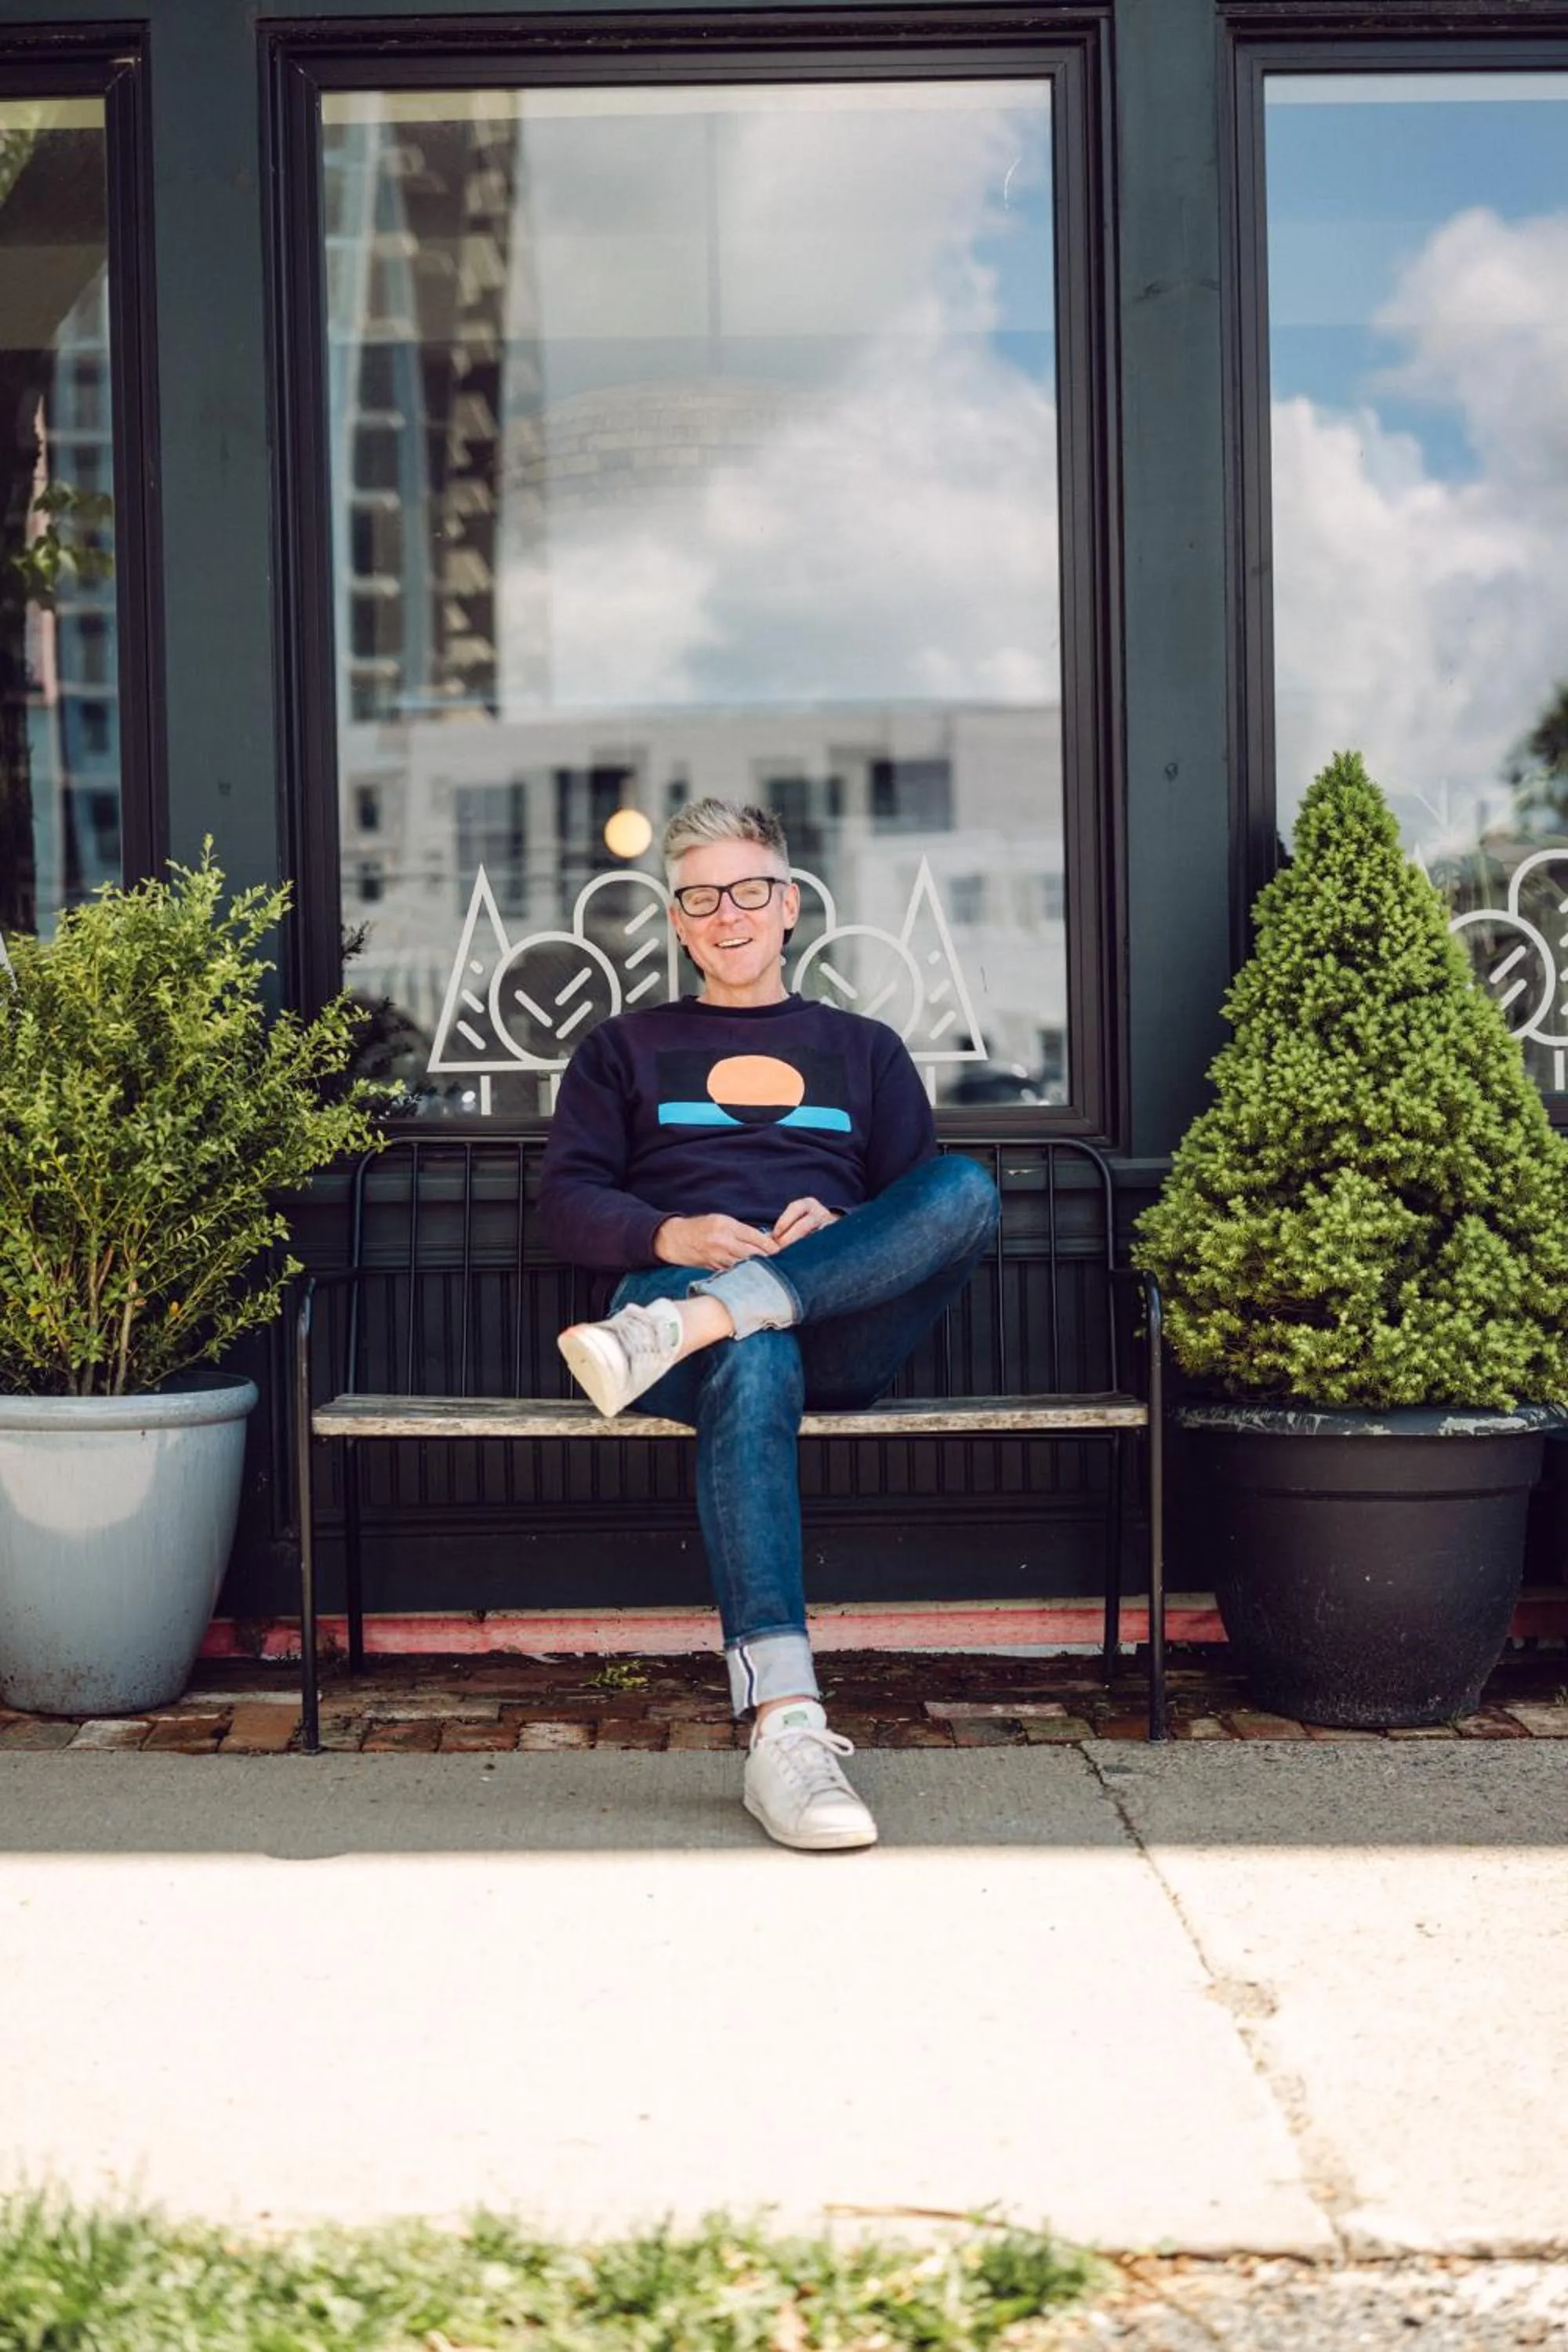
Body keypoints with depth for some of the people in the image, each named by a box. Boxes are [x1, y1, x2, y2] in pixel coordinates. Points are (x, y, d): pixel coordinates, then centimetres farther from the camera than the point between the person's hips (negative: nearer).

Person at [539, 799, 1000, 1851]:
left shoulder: (863, 1048, 30)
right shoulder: (627, 1046, 28)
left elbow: (925, 1202, 18)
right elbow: (567, 1201, 15)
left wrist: (838, 1227, -5)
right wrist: (669, 1235, -6)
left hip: (840, 1322, 2)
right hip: (676, 1283, -1)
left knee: (968, 1187, -30)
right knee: (753, 1367, -41)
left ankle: (684, 1329, -43)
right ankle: (786, 1727, -53)